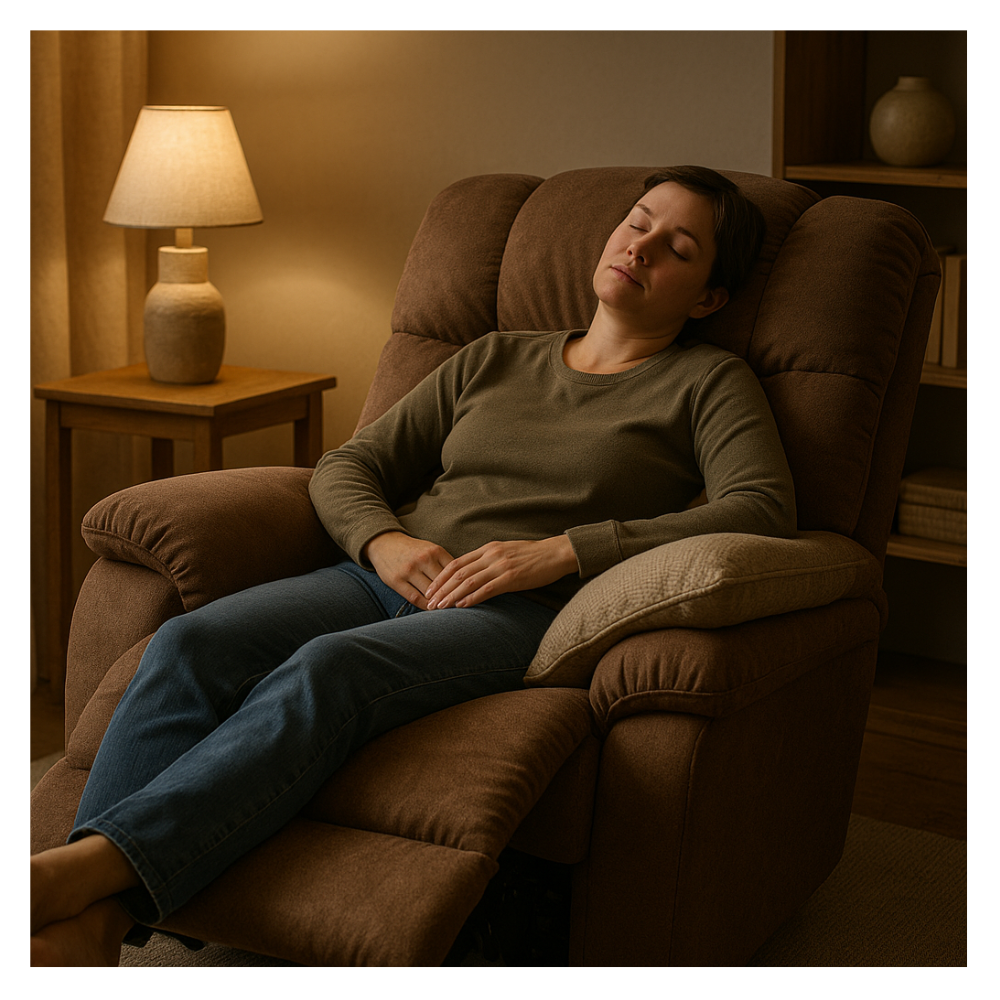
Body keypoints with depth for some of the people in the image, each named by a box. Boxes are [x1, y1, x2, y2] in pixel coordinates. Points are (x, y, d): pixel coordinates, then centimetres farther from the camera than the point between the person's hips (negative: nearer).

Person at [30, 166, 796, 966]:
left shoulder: (710, 383, 13)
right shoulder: (495, 360, 25)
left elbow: (763, 509, -7)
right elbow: (347, 466, 21)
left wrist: (560, 551, -15)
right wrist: (383, 540, -5)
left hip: (523, 614, -4)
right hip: (388, 579, 5)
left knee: (331, 669, -36)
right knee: (190, 645, -26)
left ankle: (86, 868, -47)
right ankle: (88, 928, -39)